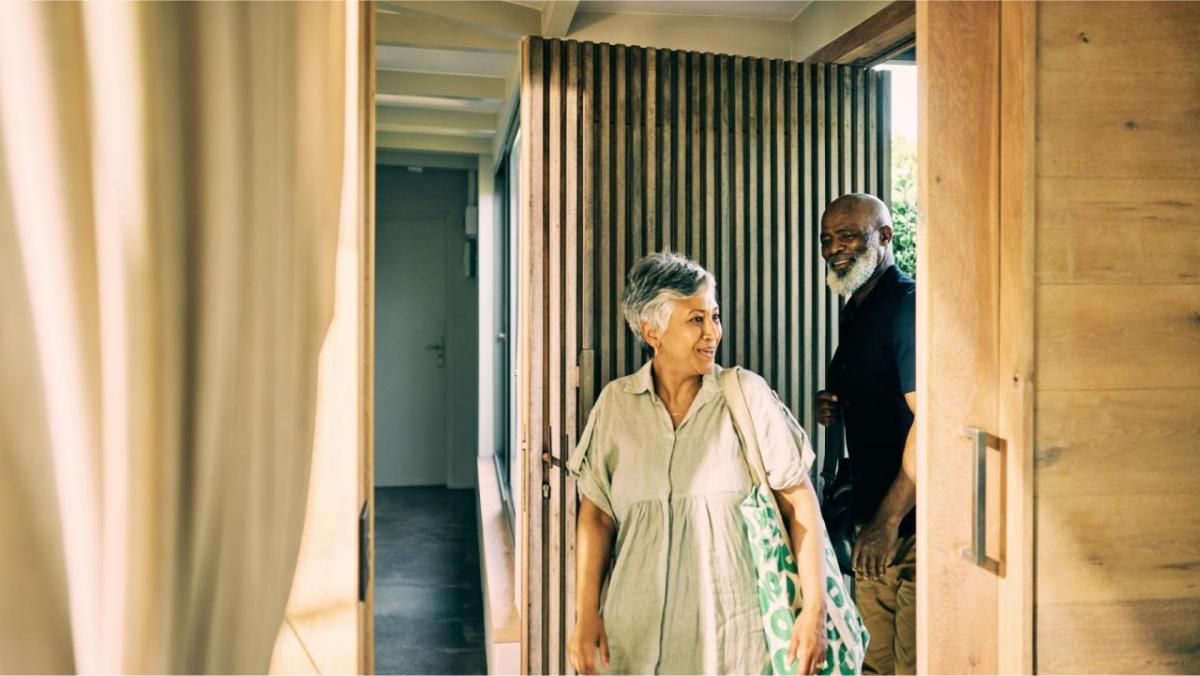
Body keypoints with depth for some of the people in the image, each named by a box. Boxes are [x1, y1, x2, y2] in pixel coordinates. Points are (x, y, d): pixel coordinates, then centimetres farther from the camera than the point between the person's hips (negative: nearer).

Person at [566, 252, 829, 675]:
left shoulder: (748, 395, -6)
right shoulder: (616, 403, -2)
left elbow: (799, 503, -5)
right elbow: (596, 515, 1)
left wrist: (814, 611, -9)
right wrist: (586, 616, -2)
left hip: (728, 628, -1)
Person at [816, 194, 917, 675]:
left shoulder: (908, 306, -15)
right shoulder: (855, 310, 15)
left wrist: (887, 520, -23)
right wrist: (834, 408, 4)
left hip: (914, 525, -9)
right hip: (872, 515, 9)